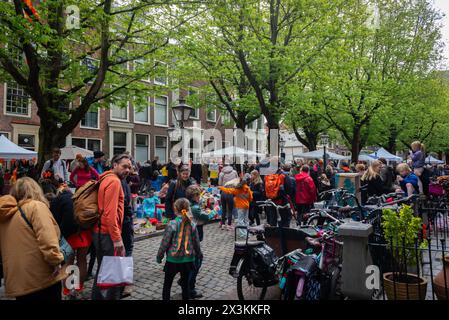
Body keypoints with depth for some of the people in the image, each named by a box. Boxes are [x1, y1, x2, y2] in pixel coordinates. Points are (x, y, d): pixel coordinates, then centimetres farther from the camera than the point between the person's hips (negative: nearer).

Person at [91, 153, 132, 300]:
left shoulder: (107, 179, 15)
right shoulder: (114, 181, -16)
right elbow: (110, 213, -23)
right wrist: (117, 238, -21)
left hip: (101, 232, 10)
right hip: (108, 234, -10)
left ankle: (97, 297, 32)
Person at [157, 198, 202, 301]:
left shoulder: (172, 224, -16)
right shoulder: (192, 225, -6)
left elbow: (165, 243, -11)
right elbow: (196, 243, 3)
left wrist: (159, 256, 4)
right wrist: (199, 254, 21)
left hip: (172, 260, -3)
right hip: (188, 260, 3)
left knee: (167, 284, 13)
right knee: (185, 284, 16)